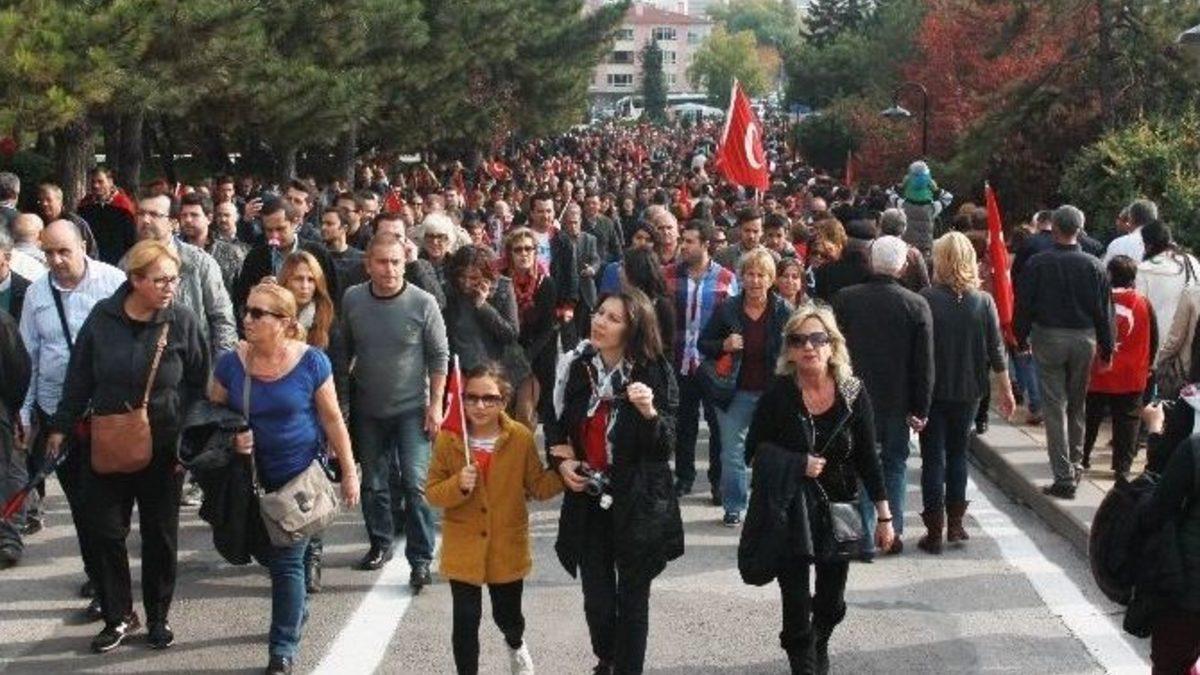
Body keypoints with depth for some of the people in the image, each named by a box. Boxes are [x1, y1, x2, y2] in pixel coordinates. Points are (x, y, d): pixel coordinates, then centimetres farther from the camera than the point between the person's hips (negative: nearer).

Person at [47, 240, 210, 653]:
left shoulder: (182, 323, -8)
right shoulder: (102, 318, -5)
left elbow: (198, 385, -2)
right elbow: (79, 376, 5)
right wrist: (62, 426, 8)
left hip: (163, 448, -1)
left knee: (160, 536, 10)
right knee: (105, 531, 5)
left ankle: (158, 618, 25)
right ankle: (118, 617, 20)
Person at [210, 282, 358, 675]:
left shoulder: (311, 362, -13)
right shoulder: (231, 363, -6)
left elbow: (332, 419, -7)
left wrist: (348, 472, -6)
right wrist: (230, 438, -17)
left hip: (301, 476, -4)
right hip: (255, 479, 4)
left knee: (287, 560, -1)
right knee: (266, 552, 18)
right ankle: (295, 607, 47)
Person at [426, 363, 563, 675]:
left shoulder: (521, 438, -8)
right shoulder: (448, 439, -9)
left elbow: (538, 487, -1)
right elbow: (432, 492, -5)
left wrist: (562, 472, -19)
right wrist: (458, 485, -24)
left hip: (507, 548, 1)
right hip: (463, 549, -1)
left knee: (508, 615, 16)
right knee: (466, 621, 0)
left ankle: (516, 645, 52)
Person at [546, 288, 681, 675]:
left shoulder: (655, 374, -12)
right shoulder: (576, 368, -1)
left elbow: (666, 447, -13)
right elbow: (557, 426, 14)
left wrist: (649, 412, -31)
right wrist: (560, 460, -4)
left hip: (638, 503, -3)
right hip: (589, 499, 3)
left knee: (632, 599, 5)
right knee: (597, 599, 8)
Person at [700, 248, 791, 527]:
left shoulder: (783, 311, -4)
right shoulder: (728, 310, -1)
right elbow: (704, 343, 6)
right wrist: (723, 345, -14)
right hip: (737, 392, 1)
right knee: (732, 451, 5)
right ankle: (734, 507, 17)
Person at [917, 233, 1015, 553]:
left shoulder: (926, 299, -13)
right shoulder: (983, 301, -4)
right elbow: (996, 352, -1)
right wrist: (1006, 391, 9)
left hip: (932, 391, -3)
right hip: (968, 391, 3)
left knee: (933, 458, 4)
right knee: (958, 455, 18)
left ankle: (935, 532, 3)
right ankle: (955, 524, 21)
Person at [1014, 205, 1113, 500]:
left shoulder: (1038, 263, -10)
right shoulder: (1094, 266, -3)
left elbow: (1024, 305, -5)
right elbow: (1104, 312, 2)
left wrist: (1021, 338, 8)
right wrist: (1106, 349, 10)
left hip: (1048, 337, -3)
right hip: (1084, 339, 3)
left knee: (1054, 407, 0)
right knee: (1077, 404, 18)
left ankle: (1064, 477, -4)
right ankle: (1075, 465, 29)